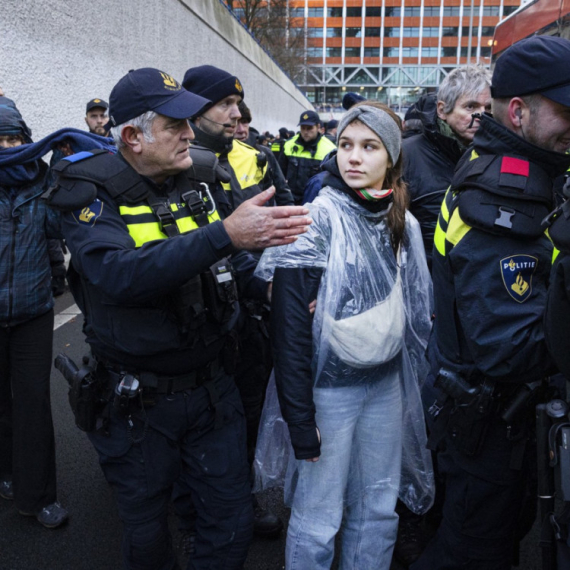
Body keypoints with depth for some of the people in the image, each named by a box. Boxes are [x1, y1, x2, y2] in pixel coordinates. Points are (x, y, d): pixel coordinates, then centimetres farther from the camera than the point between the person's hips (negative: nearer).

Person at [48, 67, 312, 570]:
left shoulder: (195, 185, 3)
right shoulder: (92, 199, -14)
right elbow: (123, 275, -35)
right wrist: (225, 235, -42)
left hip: (214, 390, 4)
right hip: (138, 404, -4)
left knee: (232, 525, 14)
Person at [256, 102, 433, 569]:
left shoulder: (404, 224, 3)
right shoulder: (318, 220, -14)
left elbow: (417, 310, 13)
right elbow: (290, 328, -15)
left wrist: (415, 383, 11)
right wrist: (299, 416, -16)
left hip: (387, 383, 5)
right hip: (329, 386, -5)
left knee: (379, 506, 17)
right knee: (317, 518, 7)